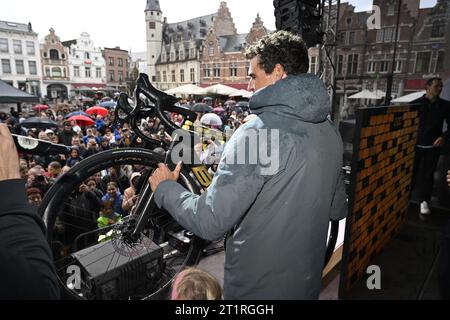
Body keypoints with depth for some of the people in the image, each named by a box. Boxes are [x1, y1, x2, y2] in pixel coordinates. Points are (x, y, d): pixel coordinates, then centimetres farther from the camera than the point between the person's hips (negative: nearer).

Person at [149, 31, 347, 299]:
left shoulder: (257, 133, -27)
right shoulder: (330, 130, -4)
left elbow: (210, 223, -27)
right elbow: (338, 209, 5)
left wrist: (166, 188, -11)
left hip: (257, 287, -6)